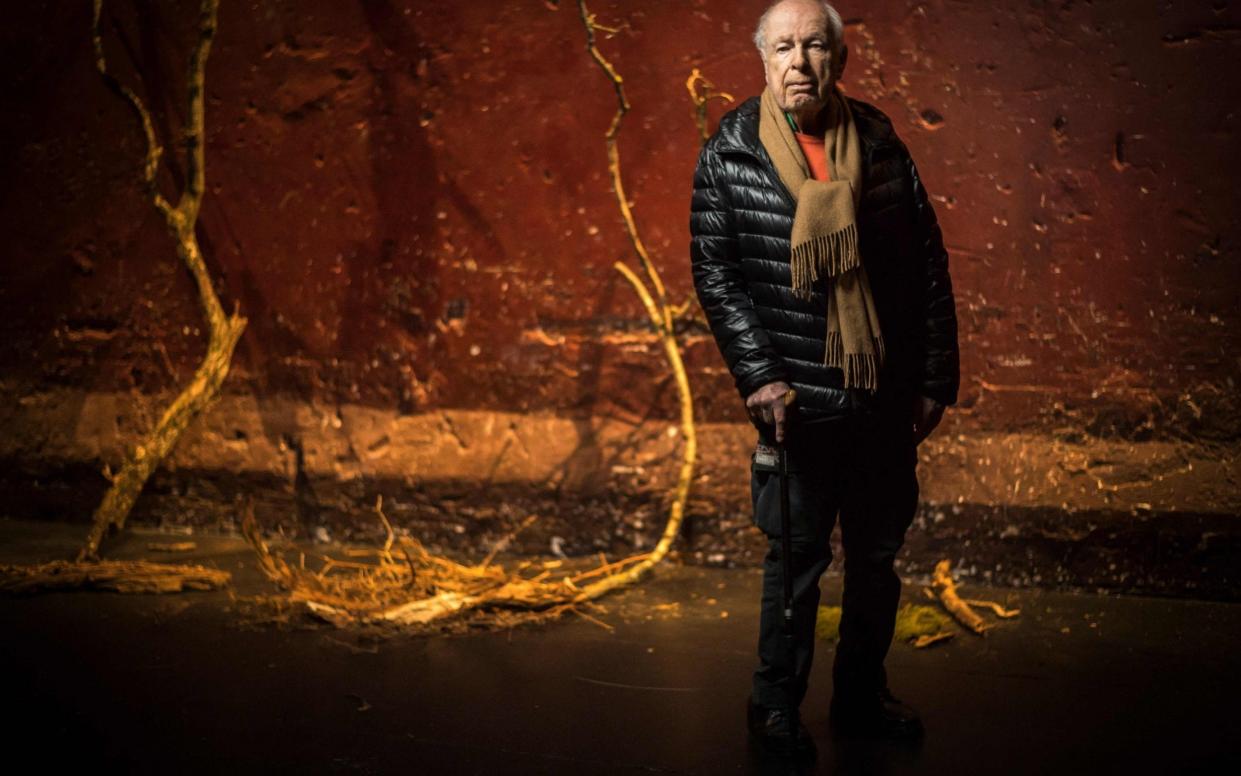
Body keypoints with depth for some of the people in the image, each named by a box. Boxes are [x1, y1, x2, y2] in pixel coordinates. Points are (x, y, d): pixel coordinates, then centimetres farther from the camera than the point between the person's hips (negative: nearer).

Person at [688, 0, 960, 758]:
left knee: (878, 553, 14)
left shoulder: (880, 143, 2)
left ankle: (863, 696, 30)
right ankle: (777, 704, 21)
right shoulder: (730, 155, -4)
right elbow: (714, 272, -5)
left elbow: (929, 264, 5)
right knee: (798, 559, 4)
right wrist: (759, 376, -13)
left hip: (887, 394, 3)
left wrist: (937, 377, 3)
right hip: (798, 399, -3)